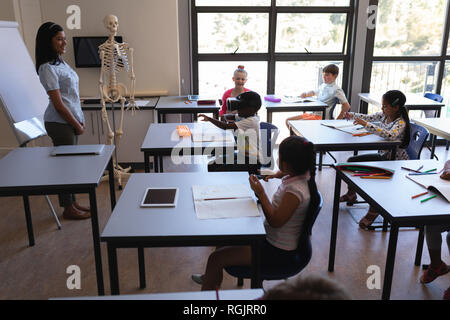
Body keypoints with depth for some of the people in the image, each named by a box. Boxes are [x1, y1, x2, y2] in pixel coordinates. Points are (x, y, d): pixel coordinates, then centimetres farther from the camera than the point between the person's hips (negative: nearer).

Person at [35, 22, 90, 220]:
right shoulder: (47, 68, -16)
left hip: (71, 120, 9)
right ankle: (68, 209, 14)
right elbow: (58, 104, -18)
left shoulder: (60, 62, 12)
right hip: (60, 123, -9)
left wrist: (80, 120, 10)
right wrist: (77, 125, -11)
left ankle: (72, 202, 27)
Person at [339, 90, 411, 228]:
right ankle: (351, 194, 25)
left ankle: (374, 210, -9)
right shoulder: (384, 115, -2)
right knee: (351, 161, 4)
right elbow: (368, 117, 9)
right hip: (383, 155, 9)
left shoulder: (400, 123, -24)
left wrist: (366, 124, -44)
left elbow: (390, 135, -44)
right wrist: (351, 115, -10)